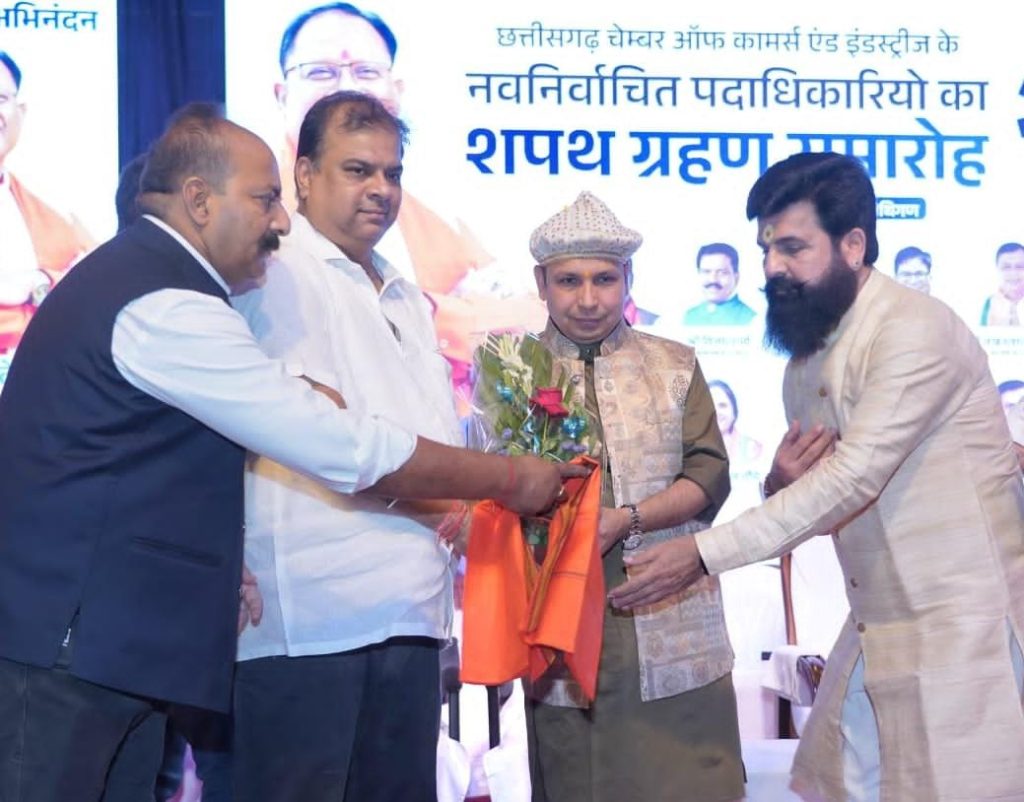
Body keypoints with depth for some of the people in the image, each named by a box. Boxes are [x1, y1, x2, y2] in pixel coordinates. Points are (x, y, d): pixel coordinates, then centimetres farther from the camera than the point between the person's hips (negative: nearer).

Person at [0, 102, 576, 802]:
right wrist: (510, 481, -7)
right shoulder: (167, 308, -16)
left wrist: (215, 561, 10)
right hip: (69, 647, -10)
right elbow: (345, 449, -17)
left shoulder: (129, 274, 17)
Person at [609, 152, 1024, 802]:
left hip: (962, 625, -8)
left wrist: (703, 554, -23)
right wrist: (782, 484, -9)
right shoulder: (804, 364, 11)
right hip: (878, 627, 8)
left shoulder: (915, 330, -16)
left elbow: (851, 479, -24)